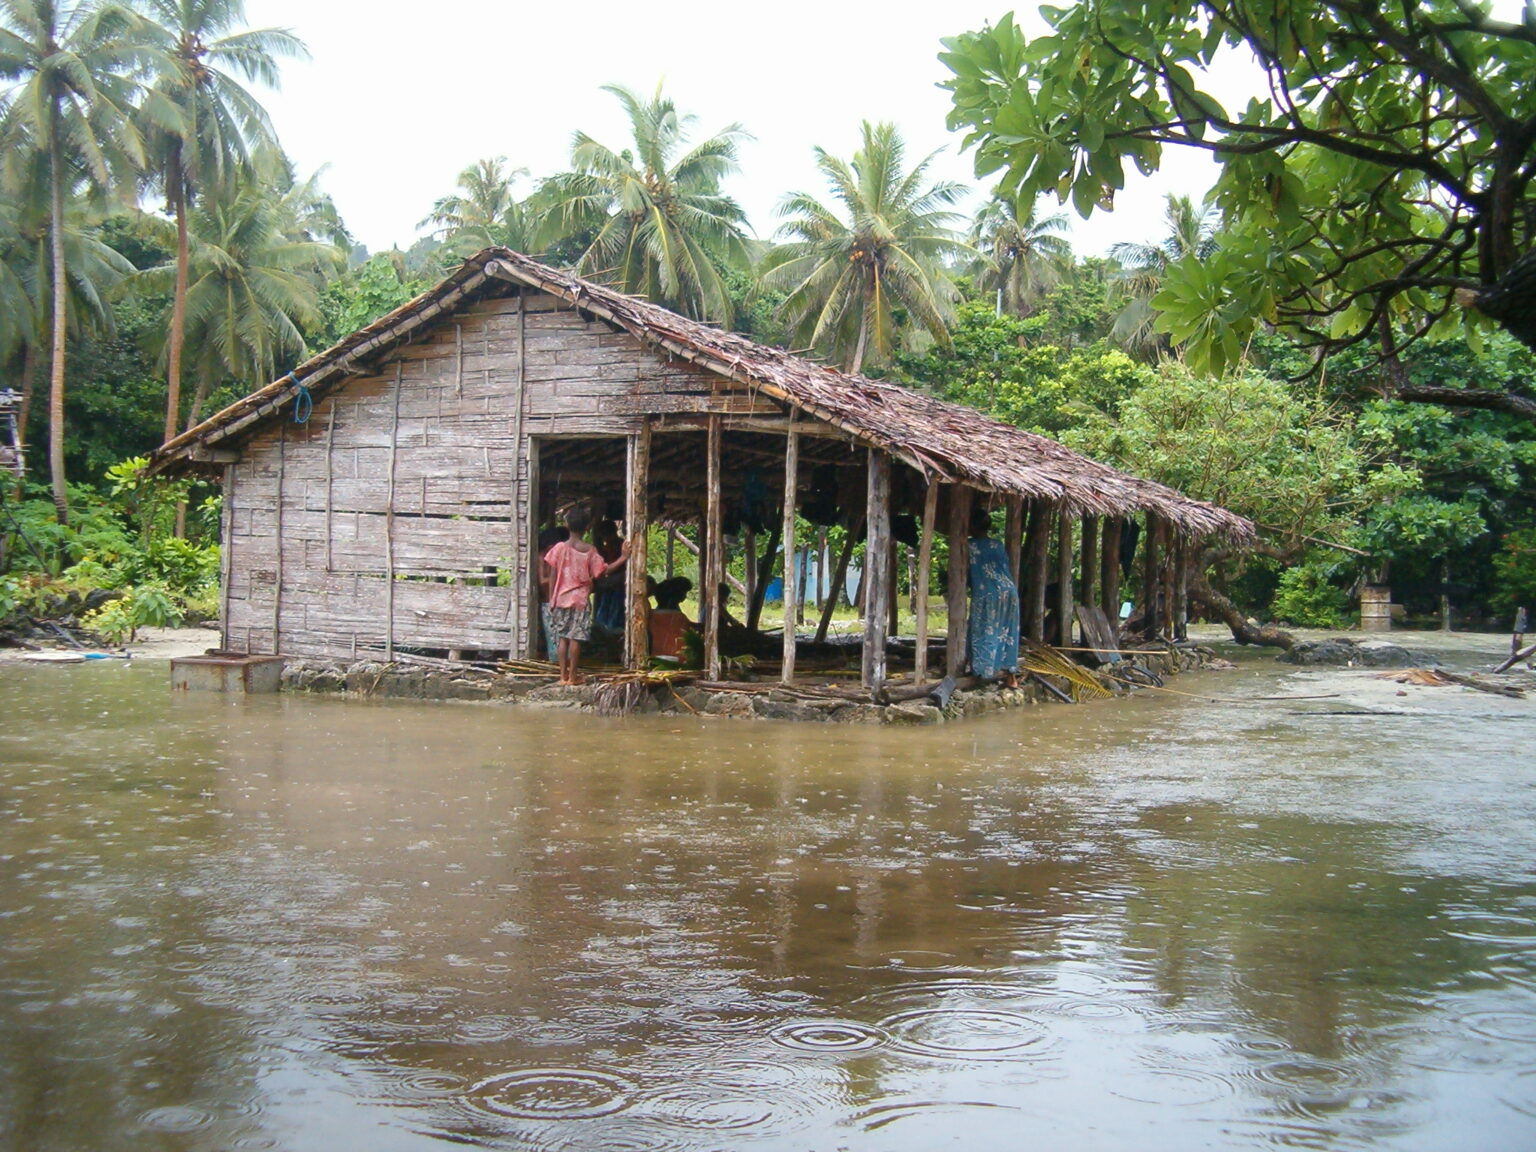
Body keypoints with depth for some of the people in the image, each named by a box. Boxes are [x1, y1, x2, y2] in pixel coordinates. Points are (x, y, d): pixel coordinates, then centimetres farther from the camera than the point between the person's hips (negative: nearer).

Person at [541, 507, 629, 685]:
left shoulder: (559, 548, -3)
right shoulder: (590, 551, -7)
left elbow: (552, 576, -2)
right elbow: (604, 571, -6)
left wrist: (551, 599, 5)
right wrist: (623, 558, 2)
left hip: (561, 599, 2)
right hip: (581, 600, -2)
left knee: (563, 638, 8)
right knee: (576, 639, 1)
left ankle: (563, 675, 8)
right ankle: (573, 676, 4)